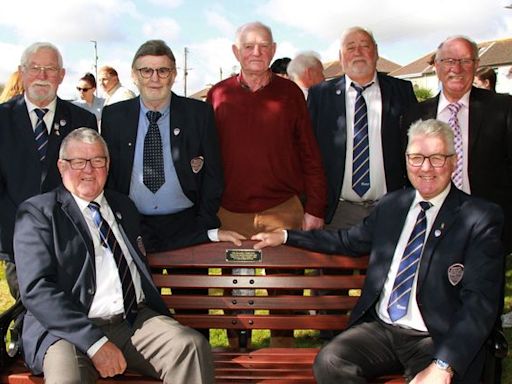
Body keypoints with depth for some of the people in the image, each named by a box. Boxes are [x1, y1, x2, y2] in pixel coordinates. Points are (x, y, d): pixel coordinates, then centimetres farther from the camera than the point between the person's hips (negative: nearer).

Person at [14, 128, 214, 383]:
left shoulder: (124, 206, 22)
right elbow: (37, 289, -9)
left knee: (193, 346, -23)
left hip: (136, 321, 5)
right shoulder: (37, 212, 3)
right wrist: (95, 342, -17)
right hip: (70, 329, -4)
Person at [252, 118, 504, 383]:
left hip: (437, 339, -4)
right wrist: (284, 237, 21)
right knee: (328, 362, -21)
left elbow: (479, 301, -12)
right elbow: (348, 241, 24)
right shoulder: (390, 205, 11)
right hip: (380, 328, 4)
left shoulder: (481, 218, -5)